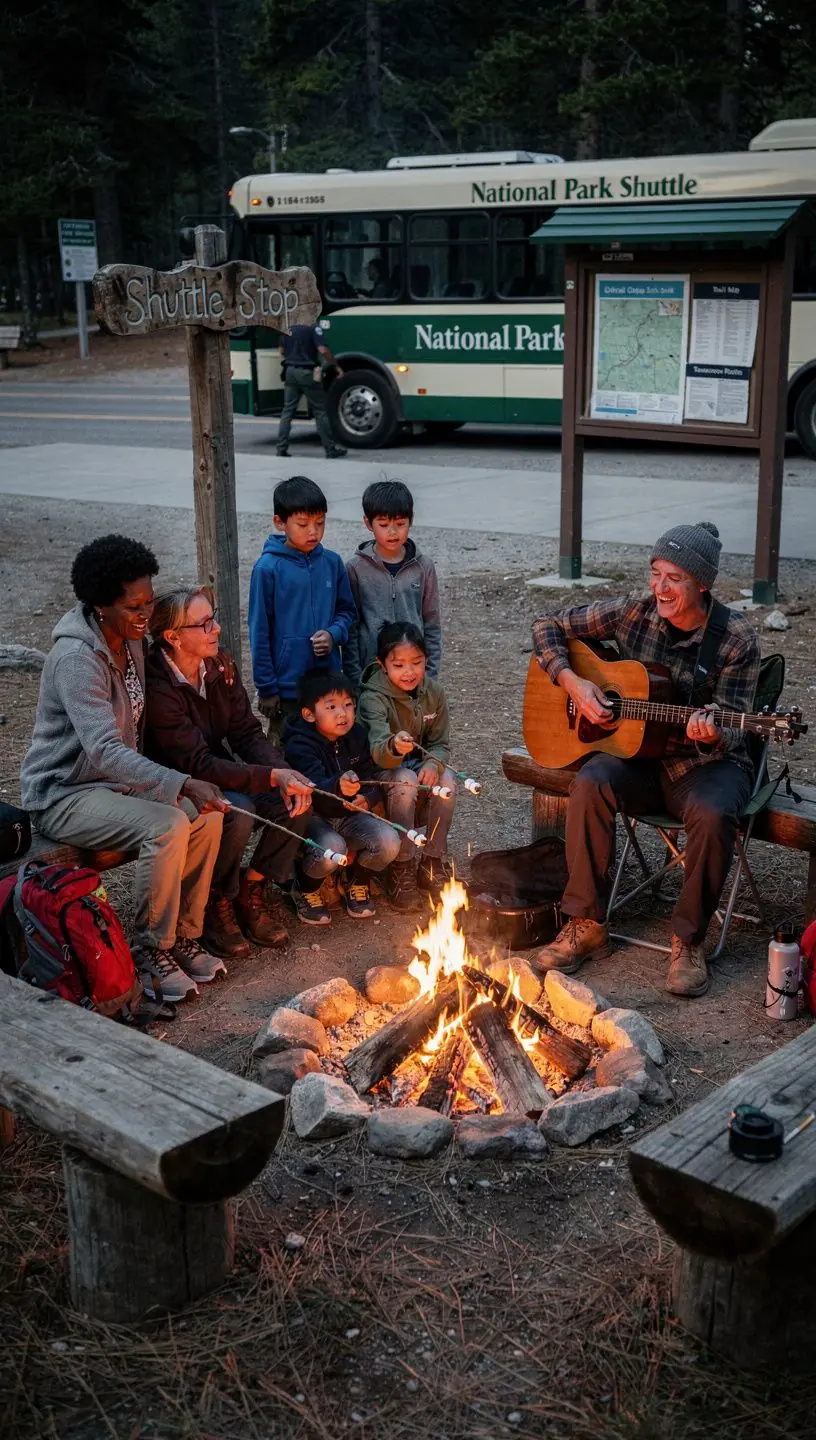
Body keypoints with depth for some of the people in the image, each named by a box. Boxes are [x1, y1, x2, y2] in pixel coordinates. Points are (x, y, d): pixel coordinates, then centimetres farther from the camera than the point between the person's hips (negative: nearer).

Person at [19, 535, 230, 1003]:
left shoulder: (132, 641, 2)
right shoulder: (77, 659, -26)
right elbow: (104, 751, -37)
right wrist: (182, 784, -46)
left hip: (118, 782, 8)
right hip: (64, 796, -8)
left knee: (207, 815, -12)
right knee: (167, 826, -30)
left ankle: (184, 935, 1)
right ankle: (152, 953, -13)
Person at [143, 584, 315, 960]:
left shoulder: (220, 665, -3)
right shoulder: (158, 689, -25)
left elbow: (247, 733, -2)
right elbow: (198, 766, -28)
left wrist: (284, 775, -21)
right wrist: (272, 776, -34)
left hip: (221, 777, 7)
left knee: (295, 798, -14)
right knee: (238, 812, -34)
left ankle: (250, 894, 2)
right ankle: (215, 905, -9)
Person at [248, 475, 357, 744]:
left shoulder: (332, 563, 1)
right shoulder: (268, 568, -10)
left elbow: (346, 610, 12)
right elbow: (259, 631, -7)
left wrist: (333, 634, -10)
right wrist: (266, 688, -6)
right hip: (287, 684, -4)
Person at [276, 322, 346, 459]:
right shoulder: (313, 328, -11)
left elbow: (282, 351, 18)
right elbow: (323, 350, -19)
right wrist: (337, 366, -9)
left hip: (290, 371, 6)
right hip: (307, 373, -6)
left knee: (288, 410, 10)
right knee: (320, 411, 2)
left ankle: (281, 449, 6)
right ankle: (331, 449, 4)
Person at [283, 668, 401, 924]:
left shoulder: (356, 736, 2)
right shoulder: (299, 746, -20)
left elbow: (371, 777, 9)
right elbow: (314, 786, -37)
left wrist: (368, 798, -14)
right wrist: (337, 787, -60)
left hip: (349, 816, 5)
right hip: (313, 817, -5)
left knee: (389, 842, -20)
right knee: (331, 848, -36)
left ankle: (355, 880, 13)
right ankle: (304, 890, -1)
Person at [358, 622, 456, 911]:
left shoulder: (433, 691, -3)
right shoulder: (373, 697, -21)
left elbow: (441, 743, 2)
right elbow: (377, 749, -37)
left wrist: (433, 764, -23)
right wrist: (394, 746, -63)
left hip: (420, 767, 5)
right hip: (380, 770, -5)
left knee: (447, 779, -26)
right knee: (405, 781, -36)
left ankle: (433, 863, -12)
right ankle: (401, 870, -25)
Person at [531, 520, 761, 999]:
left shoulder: (736, 639, -11)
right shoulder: (631, 615, -4)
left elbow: (733, 731, -11)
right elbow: (548, 627, 6)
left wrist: (712, 735, -36)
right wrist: (572, 682, -9)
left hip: (707, 763, -2)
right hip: (638, 753, 3)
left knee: (713, 815, -35)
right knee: (590, 784, -29)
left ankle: (688, 941, -15)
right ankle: (587, 925, -16)